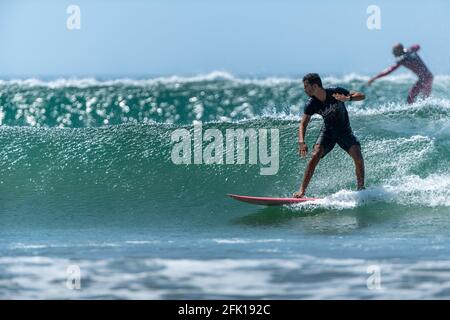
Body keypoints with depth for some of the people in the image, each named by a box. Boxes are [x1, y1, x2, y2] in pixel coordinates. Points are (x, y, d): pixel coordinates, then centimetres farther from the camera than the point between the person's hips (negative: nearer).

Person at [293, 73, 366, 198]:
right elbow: (303, 124, -13)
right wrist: (301, 142, -31)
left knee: (358, 157, -22)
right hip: (328, 131, 1)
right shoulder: (311, 105, -16)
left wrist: (347, 98, -40)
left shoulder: (335, 92, -22)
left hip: (344, 131, -1)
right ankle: (302, 191, -17)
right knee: (315, 156, -20)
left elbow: (362, 96, -19)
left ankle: (361, 188, -5)